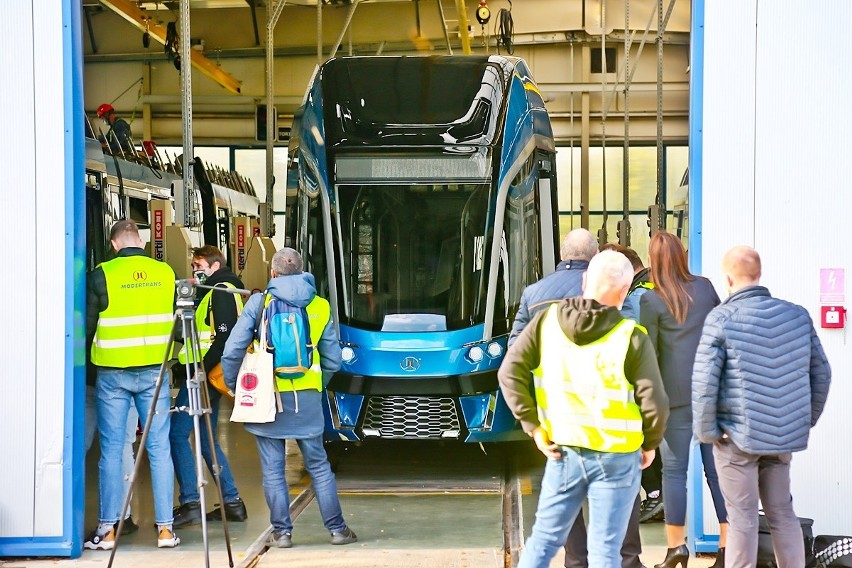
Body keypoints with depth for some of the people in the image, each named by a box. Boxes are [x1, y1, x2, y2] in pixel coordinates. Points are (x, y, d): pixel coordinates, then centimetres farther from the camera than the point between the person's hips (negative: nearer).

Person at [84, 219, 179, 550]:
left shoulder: (103, 274, -6)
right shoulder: (165, 272, 2)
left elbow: (87, 324, 1)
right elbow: (176, 320, 11)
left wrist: (86, 353, 19)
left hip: (113, 373, -2)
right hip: (154, 370, 2)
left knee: (111, 449, 4)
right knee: (159, 447, 4)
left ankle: (107, 529, 6)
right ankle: (165, 527, 4)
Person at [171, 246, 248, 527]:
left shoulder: (221, 291, -10)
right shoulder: (216, 291, 22)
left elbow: (225, 336, -20)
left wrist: (201, 369, -21)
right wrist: (185, 364, 14)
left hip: (204, 376, -10)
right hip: (207, 376, 10)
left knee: (177, 434, -9)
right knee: (208, 440, 13)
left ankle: (190, 503, -11)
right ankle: (232, 502, 13)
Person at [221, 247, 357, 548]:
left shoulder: (259, 302, -2)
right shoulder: (320, 306, 6)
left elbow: (232, 351, -5)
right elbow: (333, 360, 9)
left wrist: (234, 386, 9)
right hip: (307, 398, 2)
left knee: (273, 469, 6)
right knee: (318, 465, 11)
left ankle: (282, 531, 9)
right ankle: (337, 528, 14)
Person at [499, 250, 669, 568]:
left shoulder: (547, 320, -4)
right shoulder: (631, 338, -14)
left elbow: (510, 372, -4)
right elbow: (655, 404, -14)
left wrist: (533, 426, 2)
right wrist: (649, 444, 4)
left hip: (562, 454, 3)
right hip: (615, 459, -3)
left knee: (543, 539, 15)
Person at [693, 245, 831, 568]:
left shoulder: (722, 318, -12)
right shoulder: (798, 315, 2)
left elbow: (704, 382, -15)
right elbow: (821, 374, 9)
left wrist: (706, 431, -4)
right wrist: (807, 420, 19)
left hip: (738, 438, -4)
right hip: (785, 436, 4)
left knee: (742, 518, 3)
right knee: (782, 513, 15)